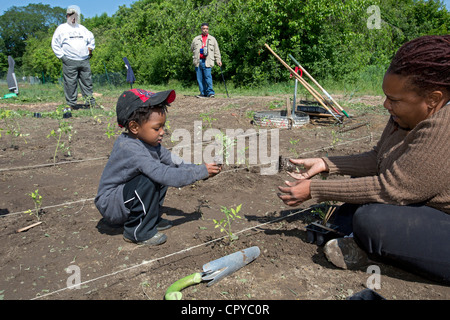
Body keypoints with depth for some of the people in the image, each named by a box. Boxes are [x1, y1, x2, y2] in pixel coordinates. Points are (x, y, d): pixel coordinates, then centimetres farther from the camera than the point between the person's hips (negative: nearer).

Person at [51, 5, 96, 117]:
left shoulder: (82, 28, 20)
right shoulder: (61, 28, 7)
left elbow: (91, 39, 33)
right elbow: (55, 44, 5)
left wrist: (90, 49, 17)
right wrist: (62, 56, -3)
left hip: (84, 61, 4)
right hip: (70, 61, -4)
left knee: (87, 82, 4)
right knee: (70, 84, -5)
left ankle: (90, 103, 9)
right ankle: (71, 104, 2)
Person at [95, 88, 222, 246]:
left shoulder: (146, 141, -4)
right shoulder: (130, 150, -31)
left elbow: (172, 160, -1)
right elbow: (166, 176, -36)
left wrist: (199, 169, -16)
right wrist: (202, 172, -28)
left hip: (123, 195, 9)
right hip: (110, 206, -9)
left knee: (162, 173, -1)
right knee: (148, 182, -31)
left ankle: (151, 219, 9)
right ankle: (137, 231, -12)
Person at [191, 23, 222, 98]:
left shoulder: (212, 39, 13)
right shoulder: (196, 39, 17)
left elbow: (216, 51, 12)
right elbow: (192, 48, 26)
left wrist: (218, 60, 4)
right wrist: (198, 52, 13)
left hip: (207, 61, -3)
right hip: (198, 61, 3)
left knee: (208, 76, -13)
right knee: (199, 77, 1)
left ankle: (210, 92, -9)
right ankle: (203, 93, 8)